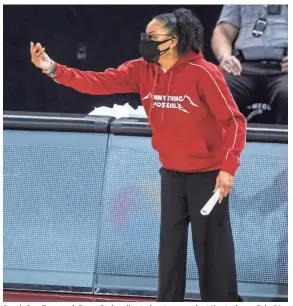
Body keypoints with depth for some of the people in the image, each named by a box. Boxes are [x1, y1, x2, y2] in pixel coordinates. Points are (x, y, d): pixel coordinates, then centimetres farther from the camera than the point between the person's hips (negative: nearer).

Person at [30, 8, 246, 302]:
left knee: (211, 245, 0)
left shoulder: (203, 73, -19)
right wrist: (53, 69, -23)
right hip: (171, 173, 6)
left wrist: (228, 167, -21)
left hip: (207, 173, -6)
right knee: (170, 245, 12)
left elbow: (234, 121, -16)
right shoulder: (141, 71, -3)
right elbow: (100, 82, -11)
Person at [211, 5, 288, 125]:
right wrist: (224, 56, -4)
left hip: (282, 68, -2)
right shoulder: (243, 5, 26)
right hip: (246, 66, 2)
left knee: (288, 95, -38)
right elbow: (223, 31, 20)